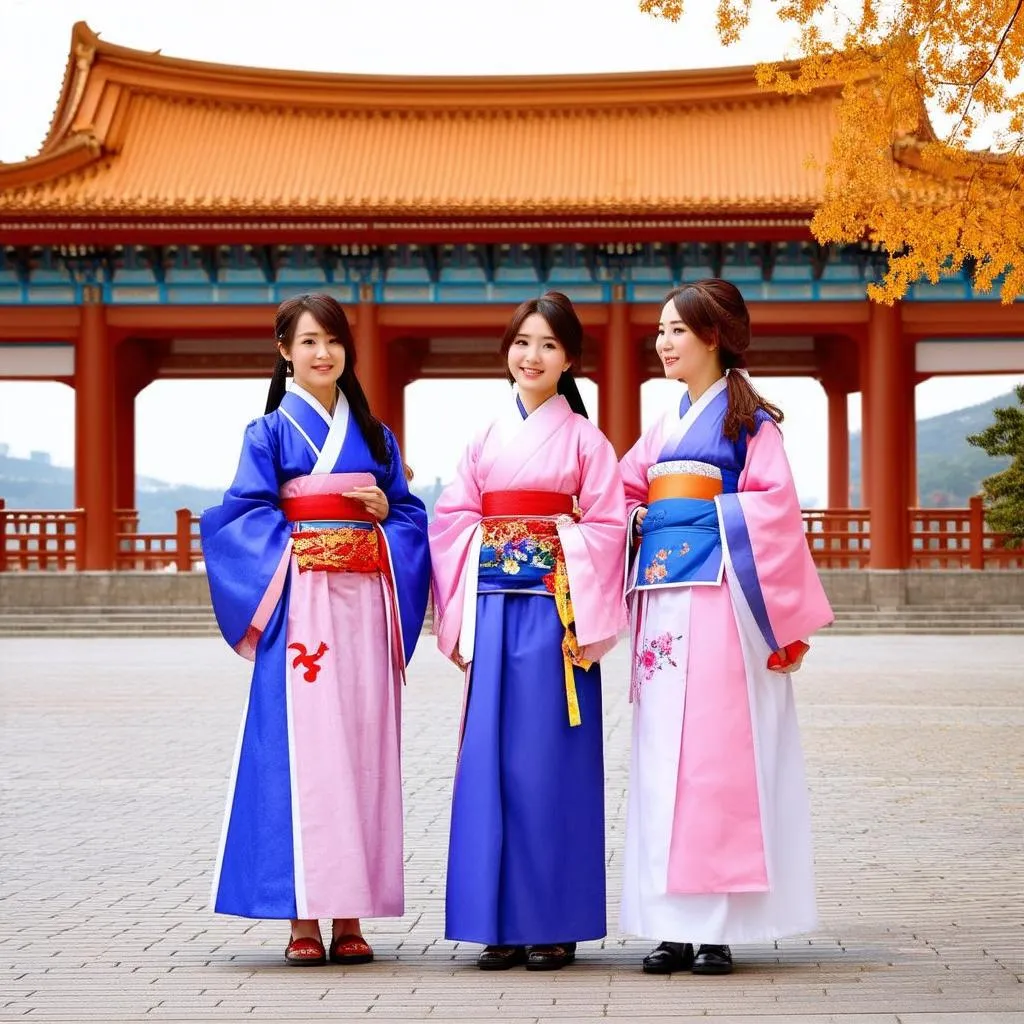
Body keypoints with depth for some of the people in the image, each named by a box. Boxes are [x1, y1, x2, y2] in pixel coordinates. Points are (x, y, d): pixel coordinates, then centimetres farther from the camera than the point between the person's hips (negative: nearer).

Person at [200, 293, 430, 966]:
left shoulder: (374, 434, 17)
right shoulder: (271, 431, 5)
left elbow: (412, 516, 15)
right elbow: (244, 516, -3)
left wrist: (385, 509, -4)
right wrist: (293, 553, -13)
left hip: (366, 603, 4)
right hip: (301, 601, -4)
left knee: (362, 748, 1)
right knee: (302, 747, -8)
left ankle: (350, 915, 5)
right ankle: (304, 918, -5)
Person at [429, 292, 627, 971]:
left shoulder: (584, 439, 3)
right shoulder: (487, 439, 13)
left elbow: (608, 525, -4)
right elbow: (452, 520, 9)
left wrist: (582, 614, -13)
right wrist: (465, 613, -2)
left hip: (555, 609, -4)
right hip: (496, 609, 4)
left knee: (551, 760, -3)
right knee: (494, 758, 1)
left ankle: (556, 924, 4)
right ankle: (502, 922, 7)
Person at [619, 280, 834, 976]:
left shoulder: (748, 418, 2)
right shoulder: (668, 426, 22)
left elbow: (772, 506, -7)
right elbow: (623, 491, 17)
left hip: (719, 599, -7)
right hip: (663, 597, 7)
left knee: (716, 751, -8)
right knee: (663, 753, 2)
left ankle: (719, 927, -6)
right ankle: (676, 926, 4)